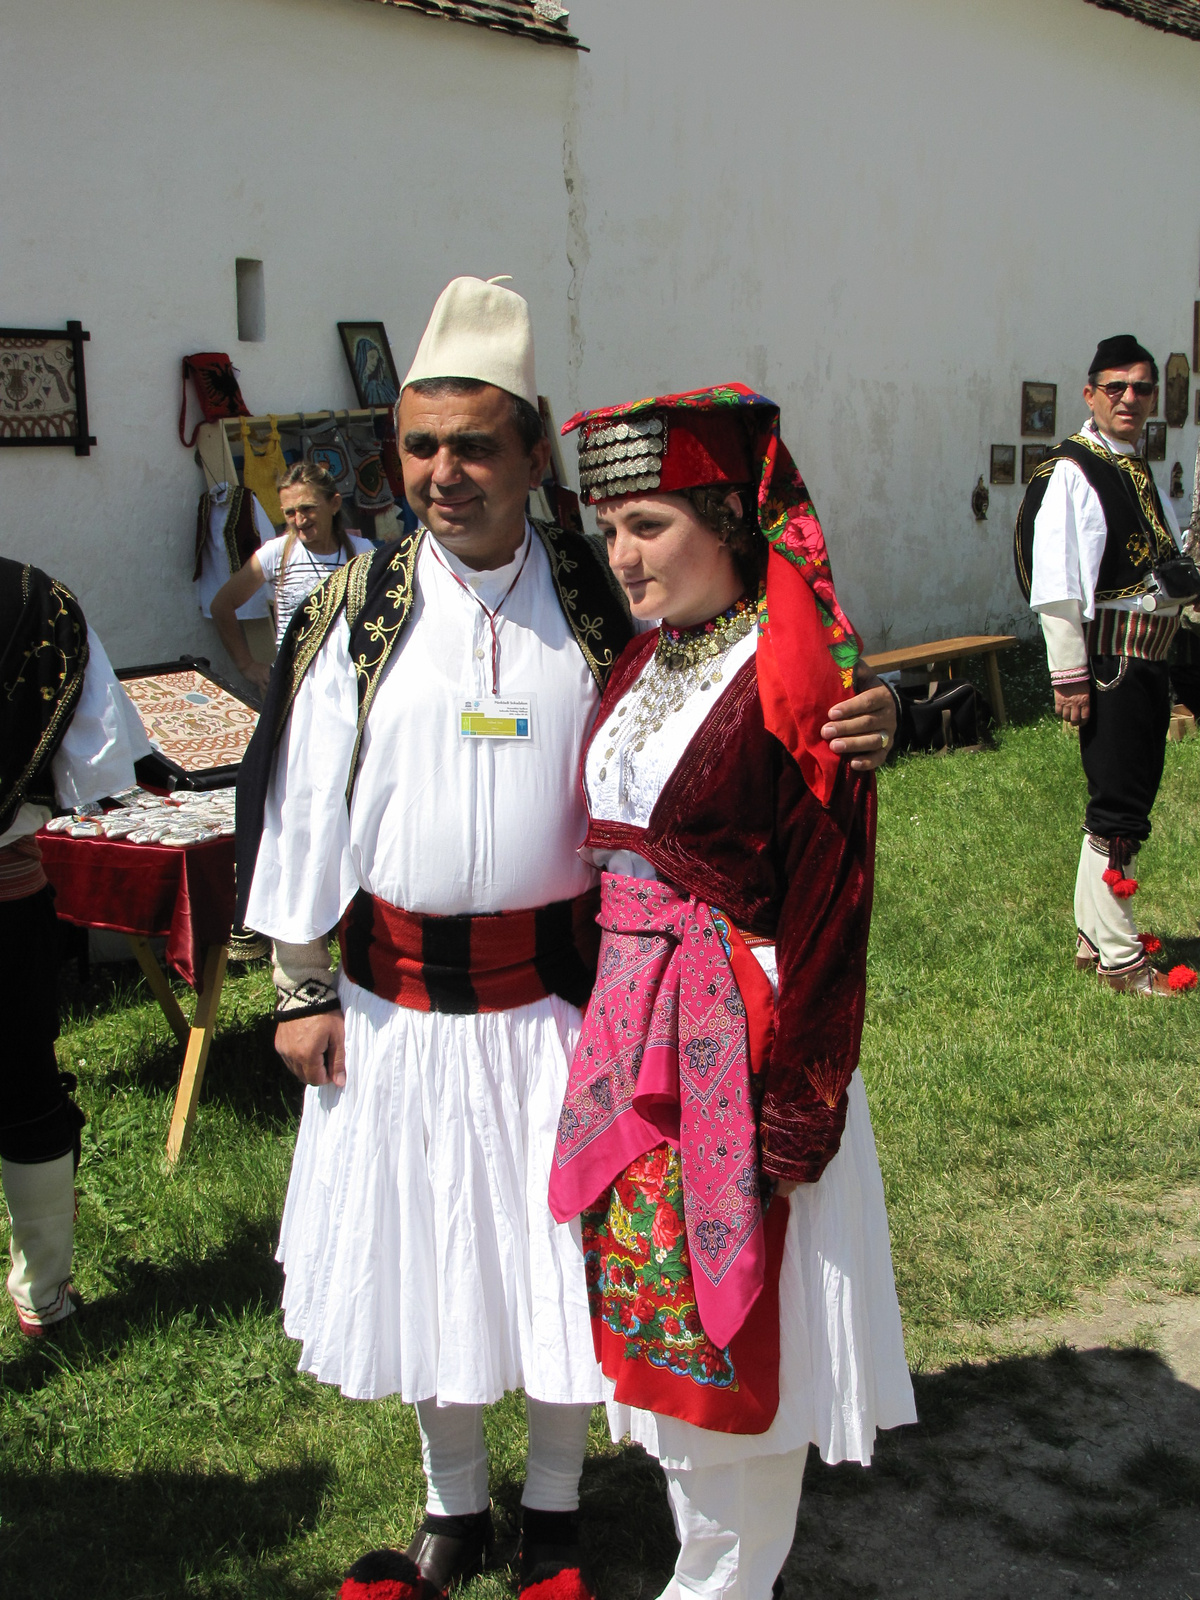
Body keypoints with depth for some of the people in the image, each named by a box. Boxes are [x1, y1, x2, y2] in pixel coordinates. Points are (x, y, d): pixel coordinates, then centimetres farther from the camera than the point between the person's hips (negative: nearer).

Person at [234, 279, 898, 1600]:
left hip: (559, 985, -1)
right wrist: (302, 987, 2)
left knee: (557, 1249, 10)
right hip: (398, 993, 1)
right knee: (422, 1249, 14)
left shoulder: (602, 603, -4)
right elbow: (300, 803, 1)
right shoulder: (357, 611, -3)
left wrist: (841, 734, -24)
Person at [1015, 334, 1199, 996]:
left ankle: (1093, 935, 27)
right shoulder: (1069, 473, -12)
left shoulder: (1140, 473, 16)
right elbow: (1055, 586, -17)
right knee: (1117, 810, -5)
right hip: (1107, 656, -9)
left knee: (1128, 800, 15)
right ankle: (1119, 959, 5)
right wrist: (1070, 675, -20)